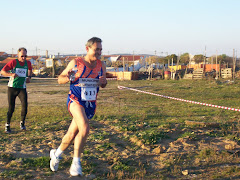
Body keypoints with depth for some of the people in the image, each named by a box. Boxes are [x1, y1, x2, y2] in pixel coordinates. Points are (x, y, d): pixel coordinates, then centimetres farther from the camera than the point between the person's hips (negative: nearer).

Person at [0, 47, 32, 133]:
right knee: (11, 108, 0)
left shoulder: (28, 63, 3)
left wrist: (29, 77, 10)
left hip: (22, 88, 2)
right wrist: (11, 74, -30)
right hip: (12, 87, -2)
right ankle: (7, 125, 18)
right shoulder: (13, 62, -8)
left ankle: (22, 123, 4)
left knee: (25, 105, -16)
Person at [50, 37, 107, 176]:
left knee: (72, 134, 11)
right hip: (75, 100, -5)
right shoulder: (76, 63, -7)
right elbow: (60, 79, 0)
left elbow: (103, 85, 16)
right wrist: (68, 78, -22)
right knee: (84, 128, -27)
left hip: (90, 104, 5)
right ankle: (76, 163, -12)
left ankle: (57, 154, 37)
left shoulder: (101, 65, 4)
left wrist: (103, 81, -8)